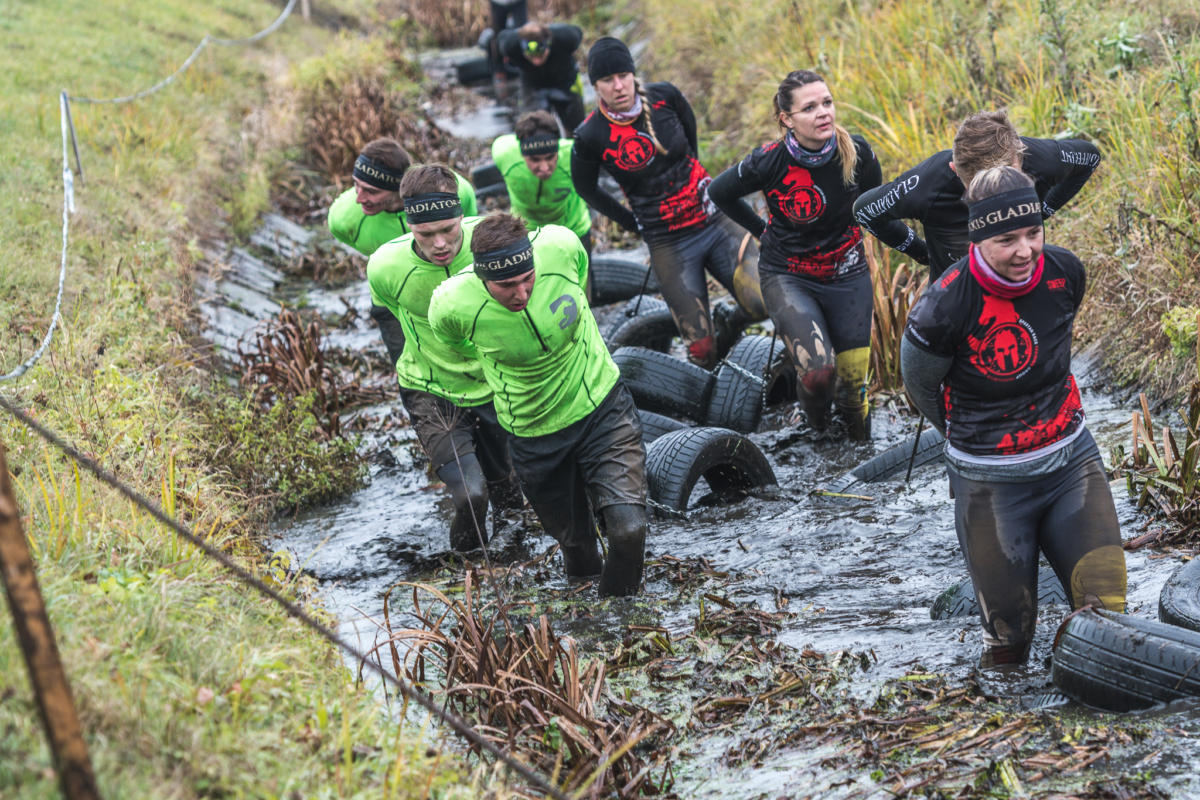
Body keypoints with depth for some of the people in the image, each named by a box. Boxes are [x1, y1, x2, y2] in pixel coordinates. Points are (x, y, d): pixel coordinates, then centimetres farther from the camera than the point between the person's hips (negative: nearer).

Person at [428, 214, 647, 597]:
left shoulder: (560, 246, -26)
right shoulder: (452, 306, -28)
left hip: (603, 407, 0)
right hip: (533, 433, 0)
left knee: (628, 529, -14)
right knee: (575, 542, 15)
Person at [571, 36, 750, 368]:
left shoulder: (664, 97, -7)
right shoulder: (590, 135, -14)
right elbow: (586, 188, 5)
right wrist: (633, 222, 7)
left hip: (715, 221, 3)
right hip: (668, 245, -3)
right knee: (701, 349, -7)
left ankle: (731, 328, 28)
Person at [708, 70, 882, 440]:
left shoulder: (858, 153, -16)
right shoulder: (769, 162, -21)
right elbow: (720, 192, 0)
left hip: (846, 275, 2)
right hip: (788, 277, -2)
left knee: (853, 375, 5)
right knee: (818, 371, -21)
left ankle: (859, 437, 38)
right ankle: (817, 418, 15)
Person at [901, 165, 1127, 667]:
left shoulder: (1065, 273, -9)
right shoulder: (945, 308, -23)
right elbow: (921, 385, -2)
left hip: (1071, 459, 4)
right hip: (991, 481, -3)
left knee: (1105, 604, -8)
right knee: (1010, 631, 5)